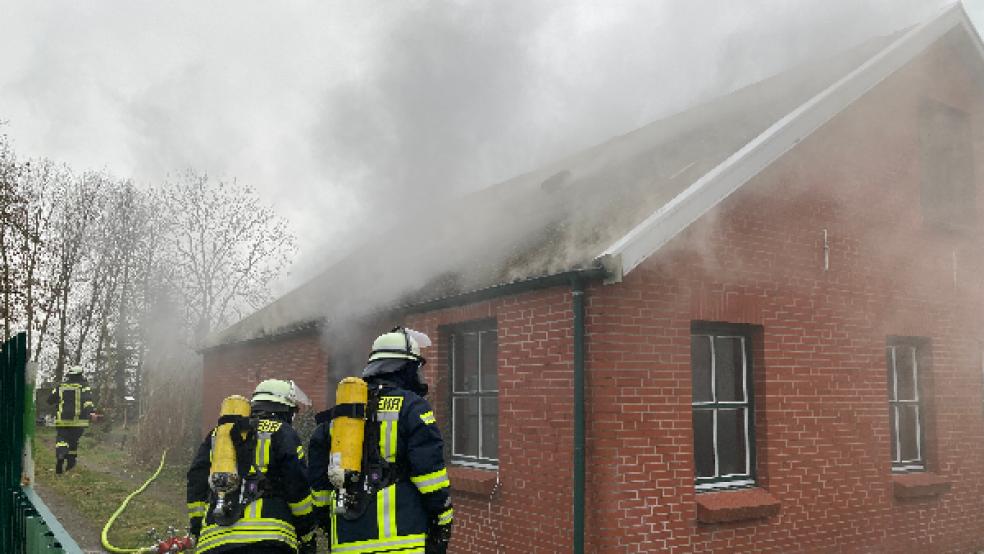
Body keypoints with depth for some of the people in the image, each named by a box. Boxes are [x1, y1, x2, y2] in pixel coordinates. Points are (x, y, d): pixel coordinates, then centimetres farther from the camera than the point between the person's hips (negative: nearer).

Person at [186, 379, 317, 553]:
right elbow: (297, 487, -1)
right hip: (268, 538, -5)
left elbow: (195, 485, 19)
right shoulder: (282, 433, 7)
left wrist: (198, 534, 25)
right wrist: (307, 536, 9)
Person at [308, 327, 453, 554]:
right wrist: (443, 522, -3)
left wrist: (327, 516, 28)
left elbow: (317, 469, 19)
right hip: (398, 535, -6)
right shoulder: (411, 406, -2)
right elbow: (429, 468, -10)